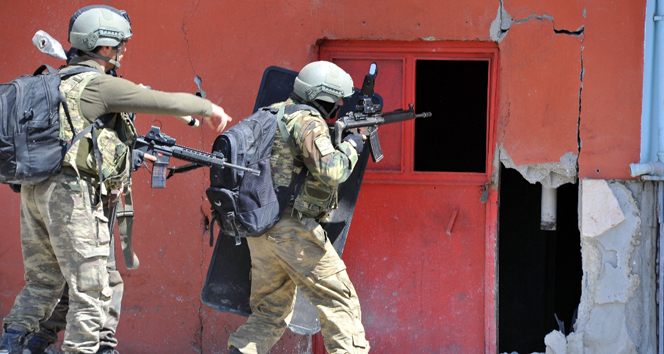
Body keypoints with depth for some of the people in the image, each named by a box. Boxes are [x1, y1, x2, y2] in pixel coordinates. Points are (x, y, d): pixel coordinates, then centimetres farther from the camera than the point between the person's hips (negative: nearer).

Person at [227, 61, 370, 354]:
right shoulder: (307, 122, -12)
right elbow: (331, 171, -22)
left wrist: (336, 138, 20)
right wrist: (350, 147, -5)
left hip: (259, 230, 9)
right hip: (293, 229, -8)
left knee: (270, 312, 14)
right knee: (339, 301, -1)